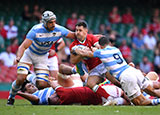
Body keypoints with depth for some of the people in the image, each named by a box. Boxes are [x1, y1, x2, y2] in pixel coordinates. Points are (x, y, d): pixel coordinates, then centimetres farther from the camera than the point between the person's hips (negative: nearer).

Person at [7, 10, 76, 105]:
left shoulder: (59, 30, -20)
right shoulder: (36, 30, -29)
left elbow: (74, 35, -6)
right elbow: (23, 46, -32)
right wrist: (18, 57, -49)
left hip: (42, 57, 2)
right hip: (29, 54, -2)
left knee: (42, 84, -12)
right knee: (20, 79, -17)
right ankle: (11, 97, 12)